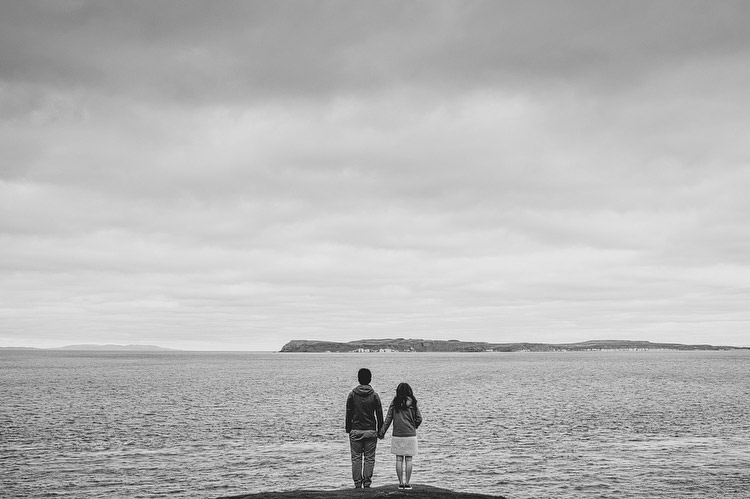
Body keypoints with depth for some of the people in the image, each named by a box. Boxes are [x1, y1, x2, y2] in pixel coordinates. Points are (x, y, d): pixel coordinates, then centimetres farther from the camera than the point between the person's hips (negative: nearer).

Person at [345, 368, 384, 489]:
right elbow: (379, 414, 1)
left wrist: (348, 430, 10)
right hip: (371, 431, 0)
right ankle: (367, 482, 1)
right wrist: (380, 430, 9)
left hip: (355, 431, 0)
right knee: (369, 458, 5)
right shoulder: (374, 395, -2)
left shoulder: (352, 395, -1)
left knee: (356, 457, 5)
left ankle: (357, 484, 4)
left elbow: (348, 414, 2)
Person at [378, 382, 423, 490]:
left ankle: (401, 483, 8)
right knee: (408, 460, 5)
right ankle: (407, 483, 5)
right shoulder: (413, 403, -2)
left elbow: (388, 419, 0)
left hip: (397, 435, 1)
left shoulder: (394, 403, 0)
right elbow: (419, 419, -1)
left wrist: (382, 432, 7)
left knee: (399, 460, 8)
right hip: (410, 435, -1)